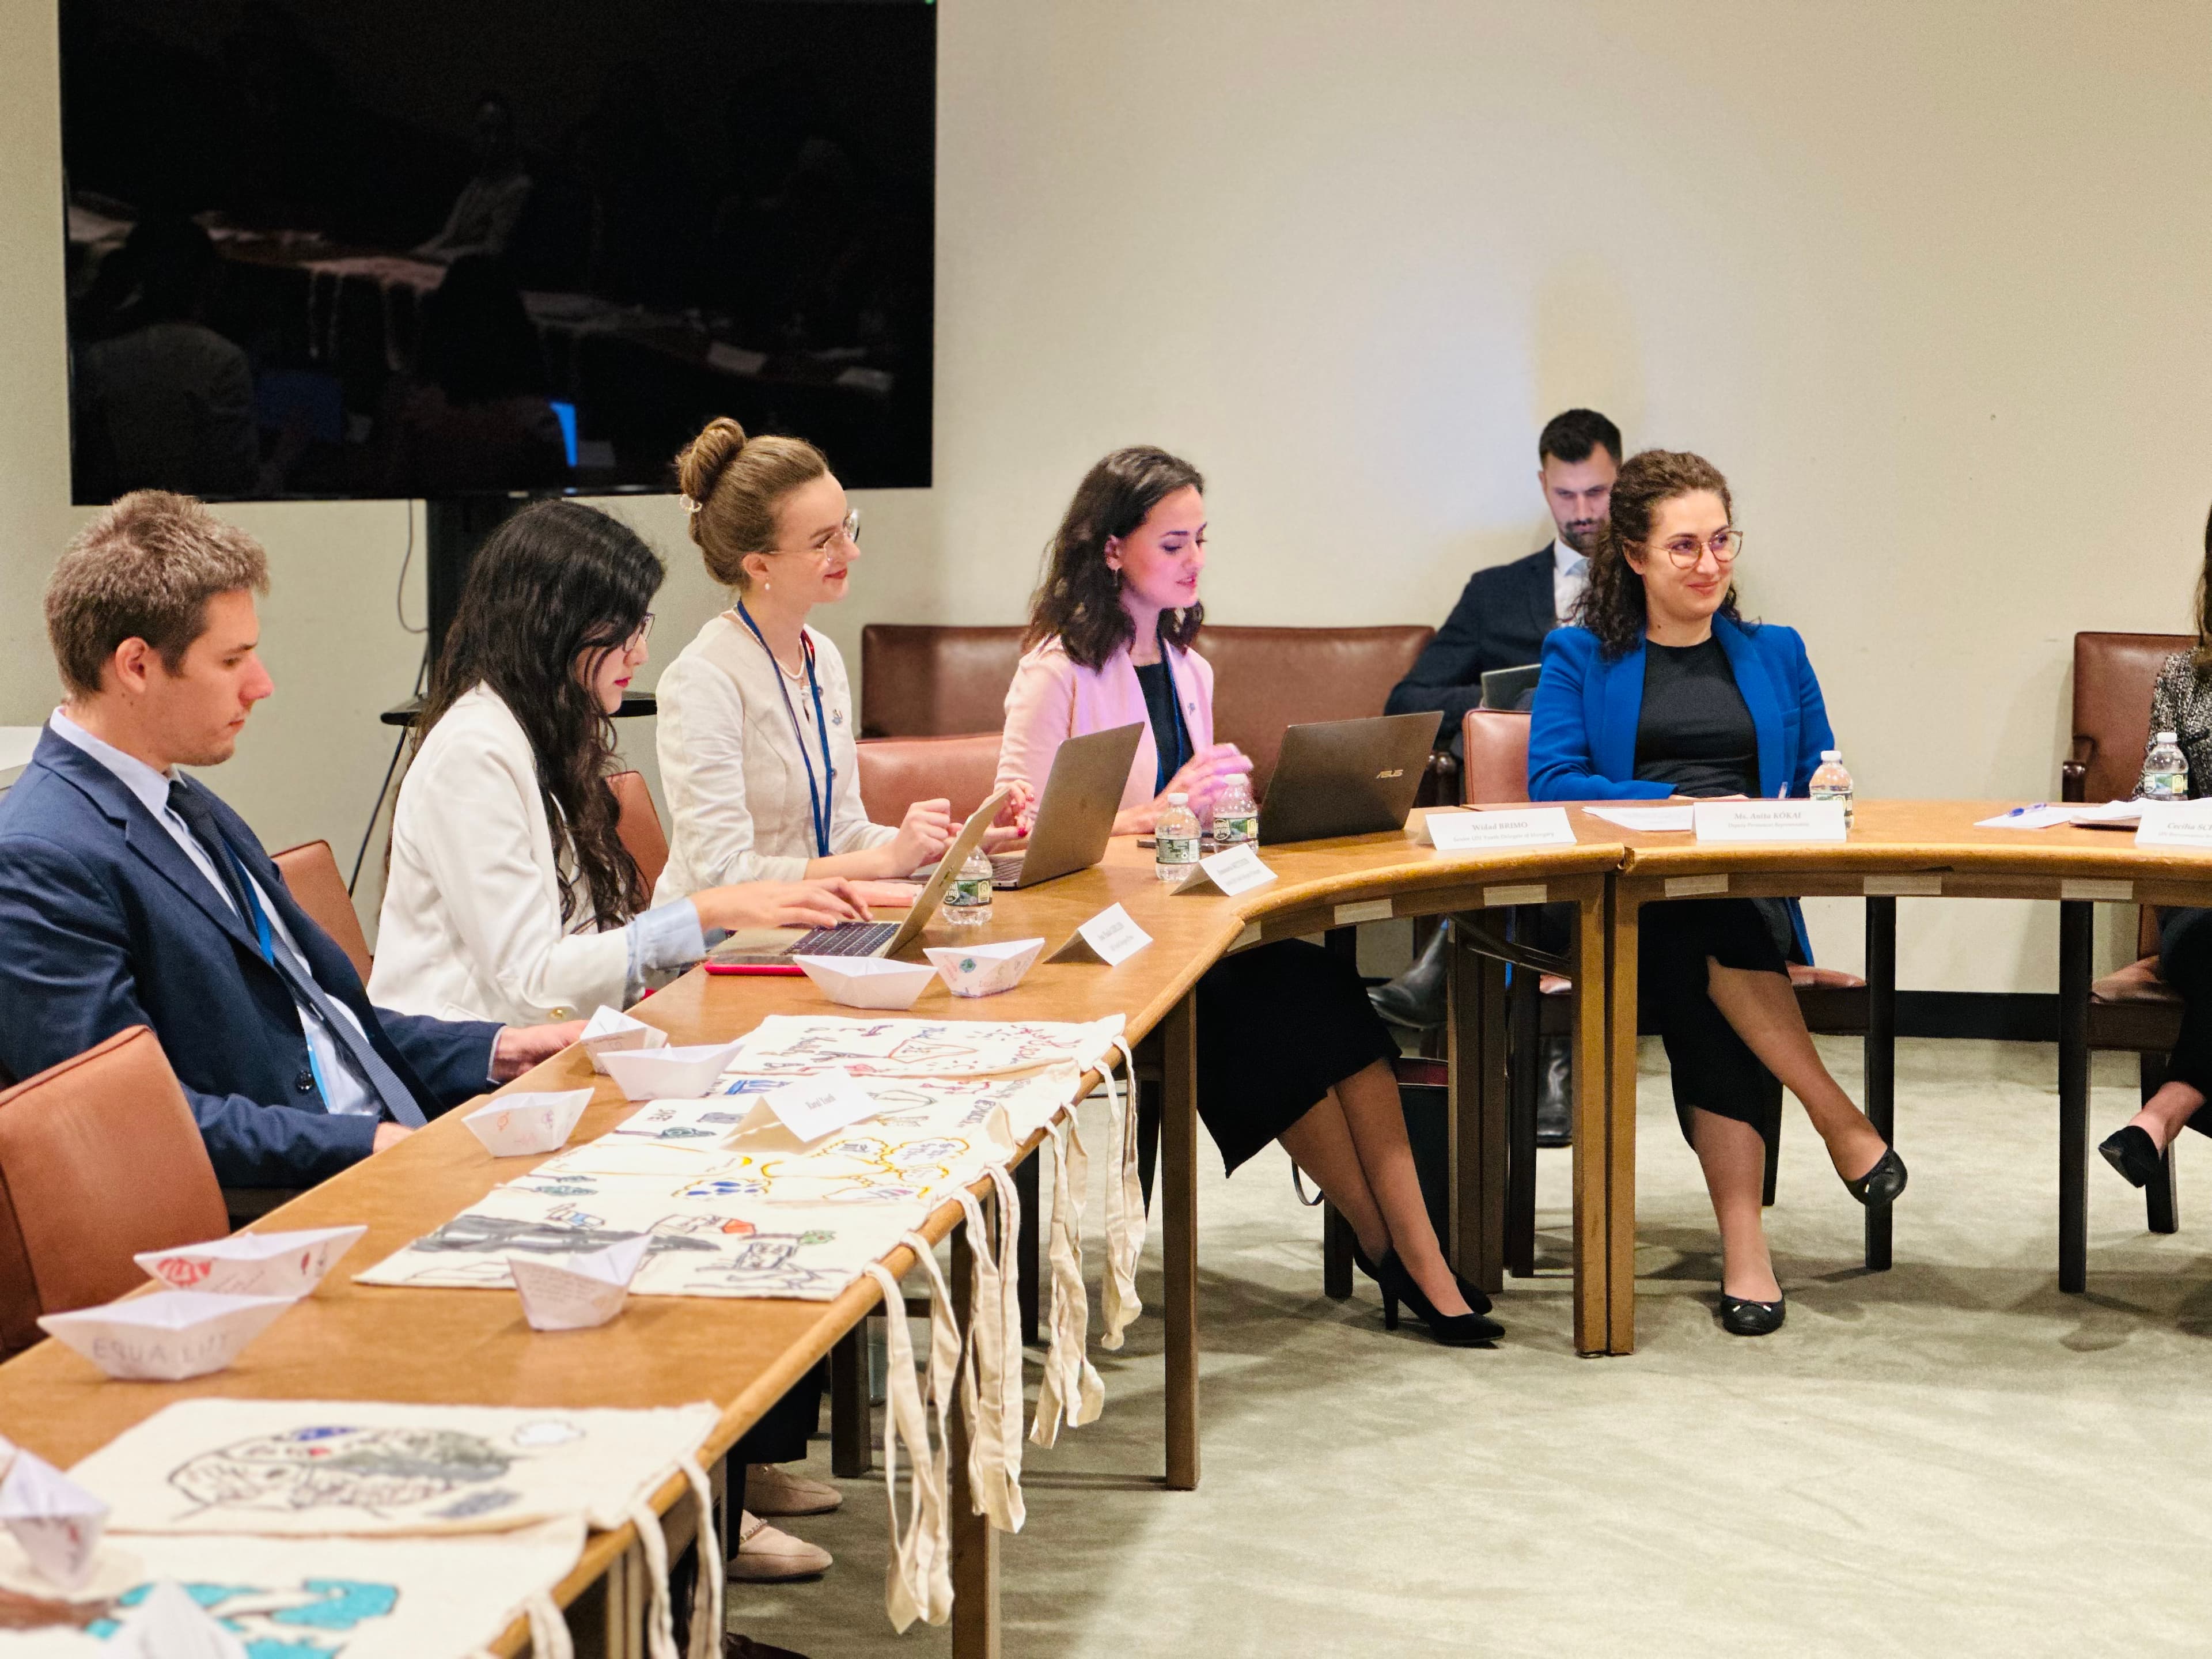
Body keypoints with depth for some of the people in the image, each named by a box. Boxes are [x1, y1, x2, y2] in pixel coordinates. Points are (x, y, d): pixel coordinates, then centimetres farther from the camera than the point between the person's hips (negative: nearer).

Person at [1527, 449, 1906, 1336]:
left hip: (1749, 893, 1)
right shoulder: (1580, 656, 13)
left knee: (1708, 956, -36)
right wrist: (1687, 808, -13)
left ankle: (1743, 1240, -38)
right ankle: (1837, 1117, -33)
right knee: (1707, 933, -38)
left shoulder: (1776, 654, 24)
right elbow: (1553, 783, -2)